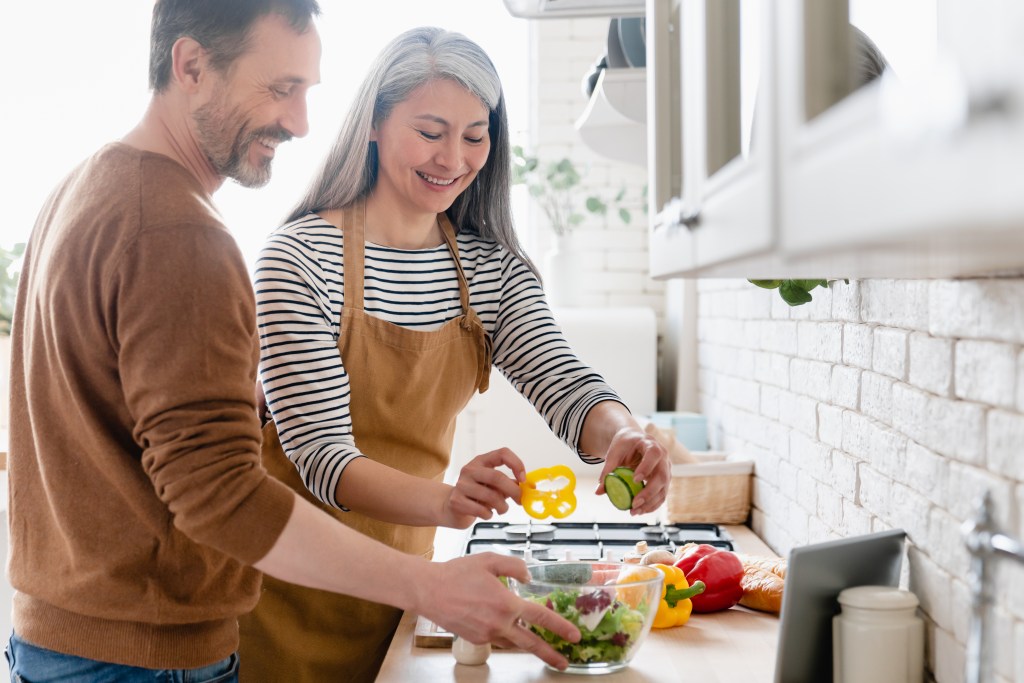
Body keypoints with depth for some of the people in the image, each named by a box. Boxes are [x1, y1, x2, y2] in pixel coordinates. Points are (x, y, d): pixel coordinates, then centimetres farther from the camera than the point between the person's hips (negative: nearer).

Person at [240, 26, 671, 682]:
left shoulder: (493, 268, 0)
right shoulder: (300, 258, -17)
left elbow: (564, 383, -11)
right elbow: (321, 454, -23)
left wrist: (622, 436, -35)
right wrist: (444, 501, -42)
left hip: (402, 573, 5)